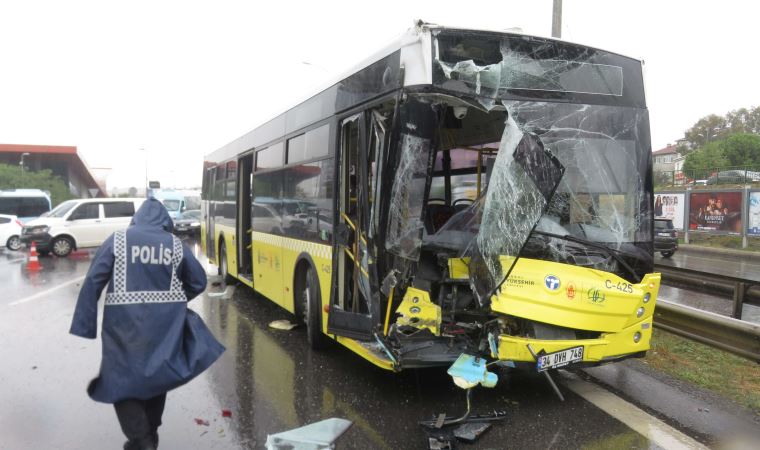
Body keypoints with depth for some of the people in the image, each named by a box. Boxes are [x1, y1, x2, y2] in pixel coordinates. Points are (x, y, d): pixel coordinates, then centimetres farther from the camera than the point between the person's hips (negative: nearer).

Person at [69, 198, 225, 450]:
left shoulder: (117, 240, -2)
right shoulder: (176, 245, 3)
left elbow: (93, 282, -7)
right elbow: (198, 282, 8)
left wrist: (82, 327, -5)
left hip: (125, 324, -3)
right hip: (164, 324, 3)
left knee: (121, 380, 9)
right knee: (156, 377, 21)